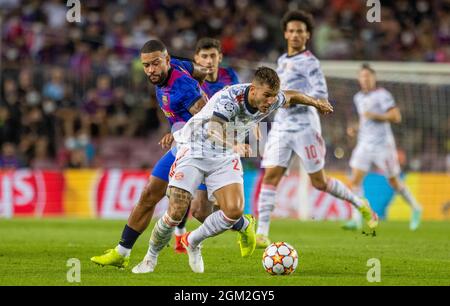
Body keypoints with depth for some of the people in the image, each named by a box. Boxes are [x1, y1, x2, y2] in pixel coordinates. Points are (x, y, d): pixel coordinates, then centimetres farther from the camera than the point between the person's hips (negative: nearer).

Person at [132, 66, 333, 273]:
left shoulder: (271, 100, -11)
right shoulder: (229, 98, -32)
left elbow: (290, 97, 13)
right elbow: (214, 132, -46)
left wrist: (315, 103, 28)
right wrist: (235, 146, -66)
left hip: (225, 158, 5)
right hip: (195, 149, -5)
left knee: (234, 210, -16)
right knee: (176, 212, -14)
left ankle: (193, 242, 11)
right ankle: (151, 257, 14)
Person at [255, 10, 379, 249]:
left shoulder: (309, 62, -8)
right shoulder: (282, 61, 17)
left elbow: (321, 94, -18)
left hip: (304, 126, -6)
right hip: (281, 126, 6)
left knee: (319, 182, 1)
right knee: (270, 176, -8)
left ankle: (360, 205, 23)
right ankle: (261, 233, -12)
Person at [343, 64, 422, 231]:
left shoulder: (382, 94, -9)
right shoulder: (358, 98, 13)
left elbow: (396, 117, -15)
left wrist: (375, 116, -23)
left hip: (383, 145, -6)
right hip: (364, 144, 6)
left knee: (394, 182, 6)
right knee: (355, 180, -11)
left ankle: (415, 209, 28)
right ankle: (356, 220, -13)